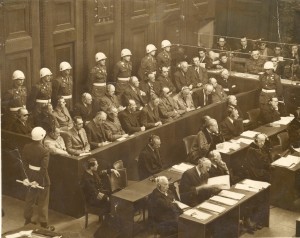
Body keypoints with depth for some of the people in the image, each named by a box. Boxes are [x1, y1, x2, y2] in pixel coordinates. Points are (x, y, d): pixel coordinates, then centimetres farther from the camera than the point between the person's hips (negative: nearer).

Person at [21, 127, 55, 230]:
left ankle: (27, 220, 37)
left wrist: (26, 177, -1)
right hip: (41, 178, -5)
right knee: (43, 202, 9)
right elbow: (44, 169, -25)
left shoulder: (26, 147, -9)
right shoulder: (44, 151, -25)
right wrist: (38, 181, -16)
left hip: (30, 175, 5)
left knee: (29, 199, 23)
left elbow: (24, 163, -5)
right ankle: (43, 225, 18)